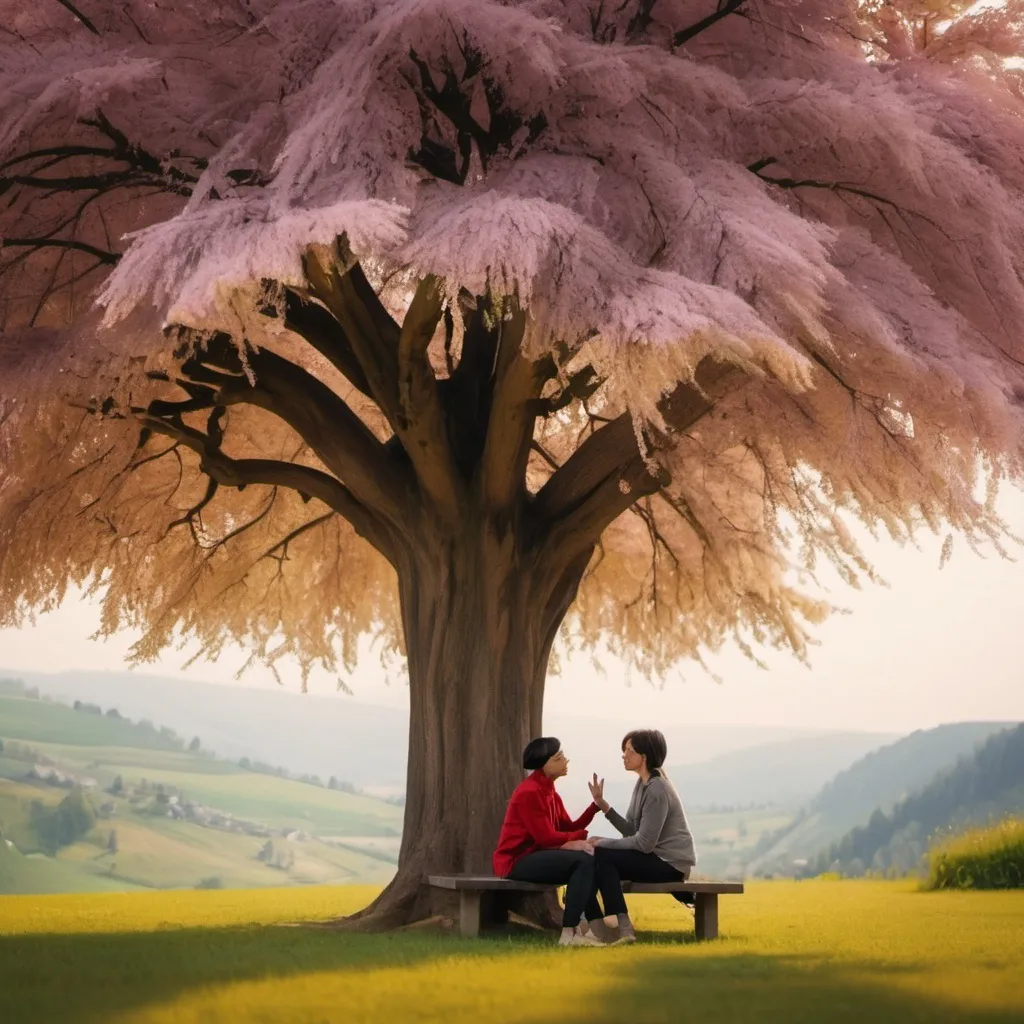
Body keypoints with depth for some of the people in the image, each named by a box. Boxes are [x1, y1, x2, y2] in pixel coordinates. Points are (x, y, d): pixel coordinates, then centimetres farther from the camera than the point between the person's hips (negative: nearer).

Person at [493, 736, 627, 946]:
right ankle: (569, 933, -25)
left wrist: (596, 805, 0)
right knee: (583, 861, -24)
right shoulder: (529, 792, -16)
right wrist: (584, 835, -10)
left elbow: (569, 828, 8)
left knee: (594, 860, -1)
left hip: (536, 854, 10)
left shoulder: (549, 791, 13)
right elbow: (546, 837, -19)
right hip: (517, 860, -10)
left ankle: (596, 927, -6)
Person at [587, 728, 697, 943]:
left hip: (670, 863, -10)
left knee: (602, 857, -16)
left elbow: (644, 843, -21)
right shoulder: (643, 783, 10)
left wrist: (602, 844, -14)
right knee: (601, 854, 5)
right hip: (659, 857, 10)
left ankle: (622, 928, -8)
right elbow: (631, 831, 4)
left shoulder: (656, 790, -19)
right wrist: (602, 804, -3)